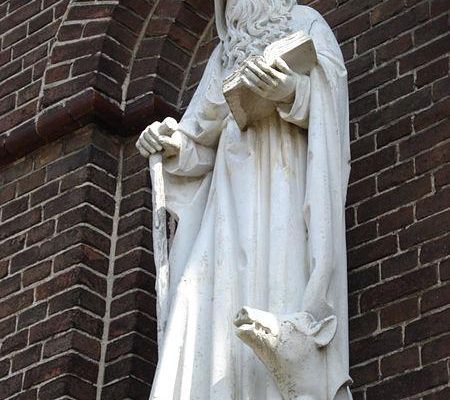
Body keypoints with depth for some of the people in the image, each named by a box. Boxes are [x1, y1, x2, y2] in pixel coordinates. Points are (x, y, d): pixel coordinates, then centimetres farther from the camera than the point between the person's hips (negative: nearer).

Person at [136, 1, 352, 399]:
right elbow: (202, 140, 21)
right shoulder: (224, 53, 29)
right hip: (233, 190, 4)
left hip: (287, 186, -4)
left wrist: (292, 91, -21)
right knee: (215, 306, -14)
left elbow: (328, 93, 1)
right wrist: (171, 146, -2)